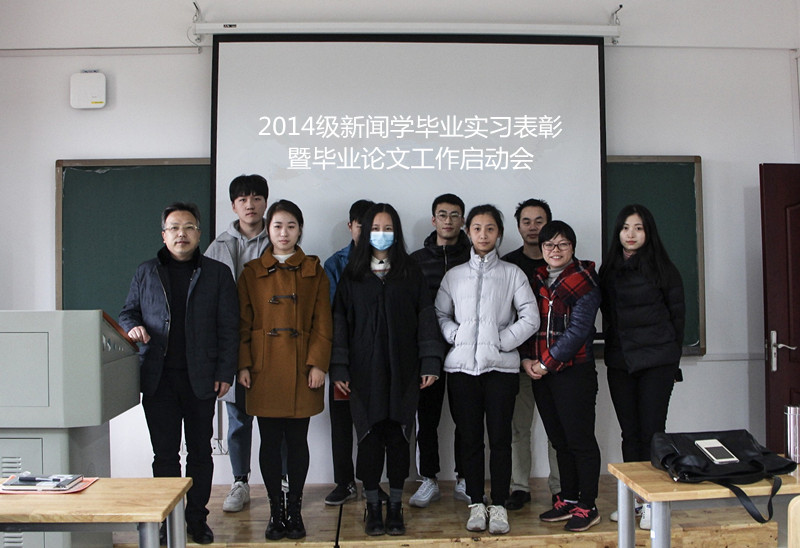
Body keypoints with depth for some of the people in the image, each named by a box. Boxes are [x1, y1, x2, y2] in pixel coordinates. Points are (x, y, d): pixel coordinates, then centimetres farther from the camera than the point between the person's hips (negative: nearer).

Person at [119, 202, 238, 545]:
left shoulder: (217, 273, 5)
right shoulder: (146, 273, 10)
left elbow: (228, 327, 2)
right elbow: (127, 312, 18)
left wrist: (224, 372, -5)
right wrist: (133, 327, -6)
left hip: (200, 378, -1)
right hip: (158, 378, 1)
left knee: (200, 451, 8)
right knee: (164, 452, 5)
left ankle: (197, 518, 20)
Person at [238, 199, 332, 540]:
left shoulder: (314, 271, 6)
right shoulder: (252, 272, 8)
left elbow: (322, 323, 2)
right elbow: (243, 323, 6)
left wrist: (318, 364, -7)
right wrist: (244, 365, -2)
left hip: (301, 369, 0)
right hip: (265, 369, 1)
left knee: (297, 440, 5)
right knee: (270, 440, 4)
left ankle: (294, 509, 18)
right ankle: (276, 511, 17)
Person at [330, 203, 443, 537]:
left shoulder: (410, 273, 7)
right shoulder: (352, 275, 6)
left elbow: (426, 317, 3)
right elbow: (340, 321, 4)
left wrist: (430, 362, -5)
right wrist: (338, 368, -3)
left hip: (402, 370, 0)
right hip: (365, 371, 0)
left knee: (398, 436, 5)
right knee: (369, 437, 3)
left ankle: (395, 506, 16)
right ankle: (372, 506, 15)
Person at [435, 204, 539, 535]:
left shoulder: (512, 273, 5)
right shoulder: (454, 275, 11)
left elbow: (530, 317, -1)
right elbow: (439, 314, 12)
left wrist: (502, 341, -7)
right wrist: (456, 336, -4)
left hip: (501, 366, -1)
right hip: (461, 366, 2)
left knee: (500, 438, 1)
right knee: (470, 438, 6)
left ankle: (499, 505, 13)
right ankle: (476, 504, 18)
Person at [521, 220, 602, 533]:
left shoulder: (584, 282, -5)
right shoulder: (536, 280, 13)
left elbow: (577, 330, -13)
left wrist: (547, 363, -13)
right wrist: (527, 359, -3)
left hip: (574, 370, -6)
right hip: (540, 372, 6)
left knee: (580, 440, -1)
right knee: (559, 440, 13)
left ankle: (587, 507, 10)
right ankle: (568, 499, 24)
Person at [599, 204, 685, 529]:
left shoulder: (661, 268, -1)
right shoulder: (608, 271, 11)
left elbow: (677, 313, 3)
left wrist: (670, 356, 4)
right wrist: (616, 349, 8)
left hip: (656, 361, -4)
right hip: (619, 362, 4)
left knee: (652, 430, -5)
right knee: (630, 433, 8)